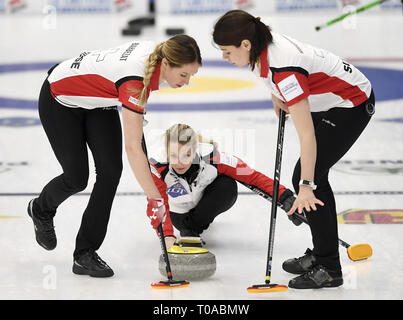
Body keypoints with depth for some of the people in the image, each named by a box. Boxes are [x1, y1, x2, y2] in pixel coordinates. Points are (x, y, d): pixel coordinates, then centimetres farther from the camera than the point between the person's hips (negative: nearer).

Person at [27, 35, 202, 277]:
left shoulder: (158, 53, -19)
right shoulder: (135, 78, -40)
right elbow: (133, 148, -41)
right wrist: (155, 199, -41)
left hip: (97, 101, 7)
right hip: (60, 102, -7)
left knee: (111, 169, -9)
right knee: (77, 178, -5)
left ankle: (85, 254, -4)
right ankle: (41, 209, 31)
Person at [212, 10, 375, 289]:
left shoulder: (284, 68, -35)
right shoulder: (262, 45, -10)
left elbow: (307, 135, -35)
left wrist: (305, 186, -34)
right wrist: (276, 96, 5)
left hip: (353, 104, -10)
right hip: (330, 101, 10)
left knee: (308, 177, -12)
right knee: (314, 176, 14)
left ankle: (328, 269, -6)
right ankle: (321, 254, 27)